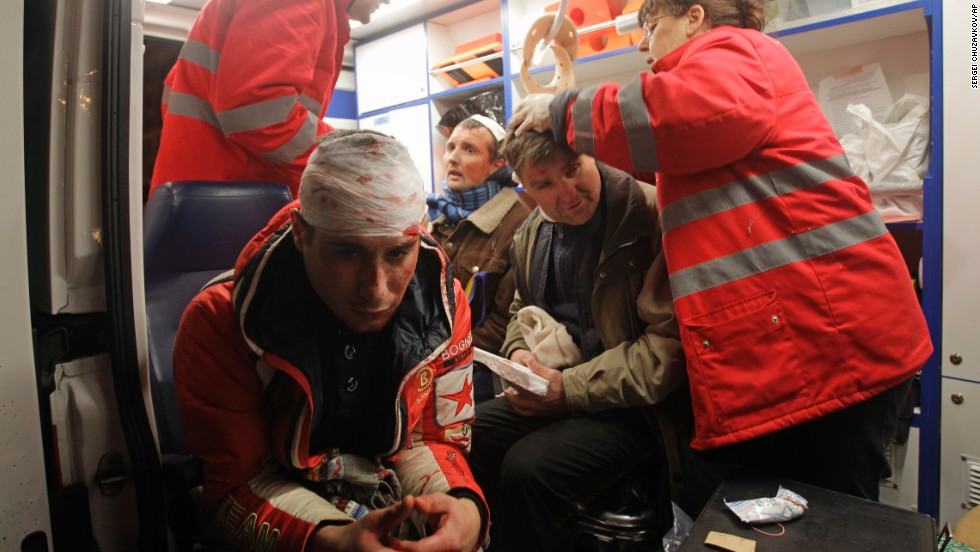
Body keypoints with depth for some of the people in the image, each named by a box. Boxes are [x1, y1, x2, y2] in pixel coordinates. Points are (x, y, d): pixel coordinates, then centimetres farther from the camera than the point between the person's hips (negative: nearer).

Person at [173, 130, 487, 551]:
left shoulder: (442, 303, -15)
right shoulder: (218, 326, -23)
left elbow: (432, 437, -5)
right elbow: (238, 481, -15)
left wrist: (462, 505, -26)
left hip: (389, 508, 3)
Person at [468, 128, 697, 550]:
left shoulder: (650, 213, -16)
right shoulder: (530, 235, 7)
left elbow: (670, 344, -19)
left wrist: (570, 388, -19)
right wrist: (519, 354, -1)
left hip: (635, 404, -6)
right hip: (555, 390, 7)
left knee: (528, 469, -27)